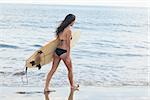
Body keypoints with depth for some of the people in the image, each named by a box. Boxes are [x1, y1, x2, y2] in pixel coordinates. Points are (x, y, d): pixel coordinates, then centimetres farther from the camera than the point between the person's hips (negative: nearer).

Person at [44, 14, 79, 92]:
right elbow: (68, 45, -15)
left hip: (57, 50, 7)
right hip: (63, 52, -7)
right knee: (70, 70, 14)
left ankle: (46, 87, 3)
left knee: (53, 70, 7)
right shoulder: (69, 30, -15)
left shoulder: (61, 28, 9)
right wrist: (68, 57, -13)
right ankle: (72, 86, 31)